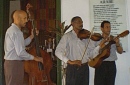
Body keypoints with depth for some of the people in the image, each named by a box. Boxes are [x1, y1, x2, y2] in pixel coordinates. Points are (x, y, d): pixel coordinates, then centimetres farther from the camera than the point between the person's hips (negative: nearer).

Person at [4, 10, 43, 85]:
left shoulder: (11, 29, 15)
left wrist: (32, 36, 12)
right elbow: (20, 52, -23)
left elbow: (21, 44, 17)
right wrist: (34, 58, -12)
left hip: (10, 62, 10)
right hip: (15, 64, -10)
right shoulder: (17, 32, -18)